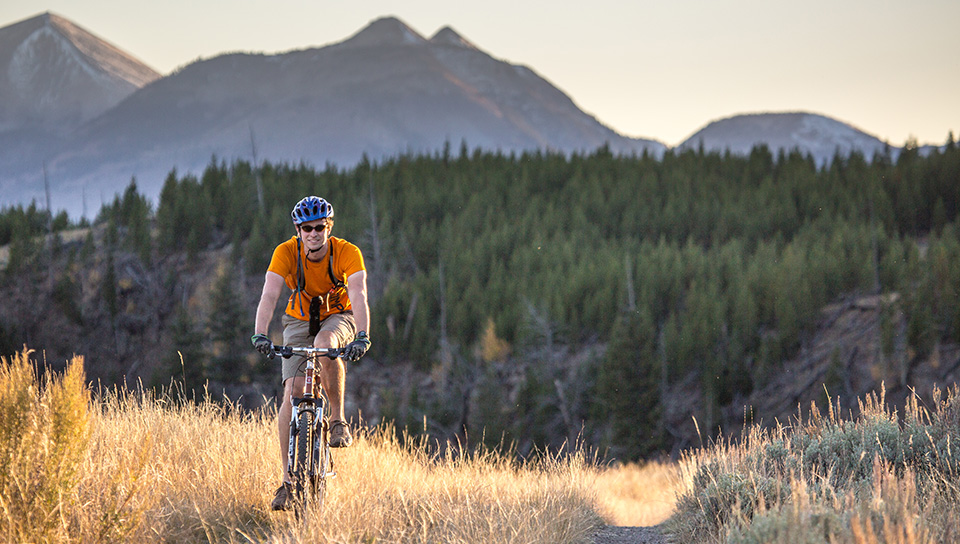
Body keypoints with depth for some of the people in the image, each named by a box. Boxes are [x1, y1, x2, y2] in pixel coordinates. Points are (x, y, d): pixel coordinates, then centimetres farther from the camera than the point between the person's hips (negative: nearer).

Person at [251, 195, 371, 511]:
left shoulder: (347, 253, -24)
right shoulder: (286, 252, -21)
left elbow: (358, 296, -35)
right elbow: (269, 295, -31)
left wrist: (362, 337, -52)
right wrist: (260, 334, -47)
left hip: (337, 318, -1)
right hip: (299, 322, 1)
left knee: (324, 343, -38)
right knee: (292, 393, -14)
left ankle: (338, 420, -21)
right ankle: (288, 480, -9)